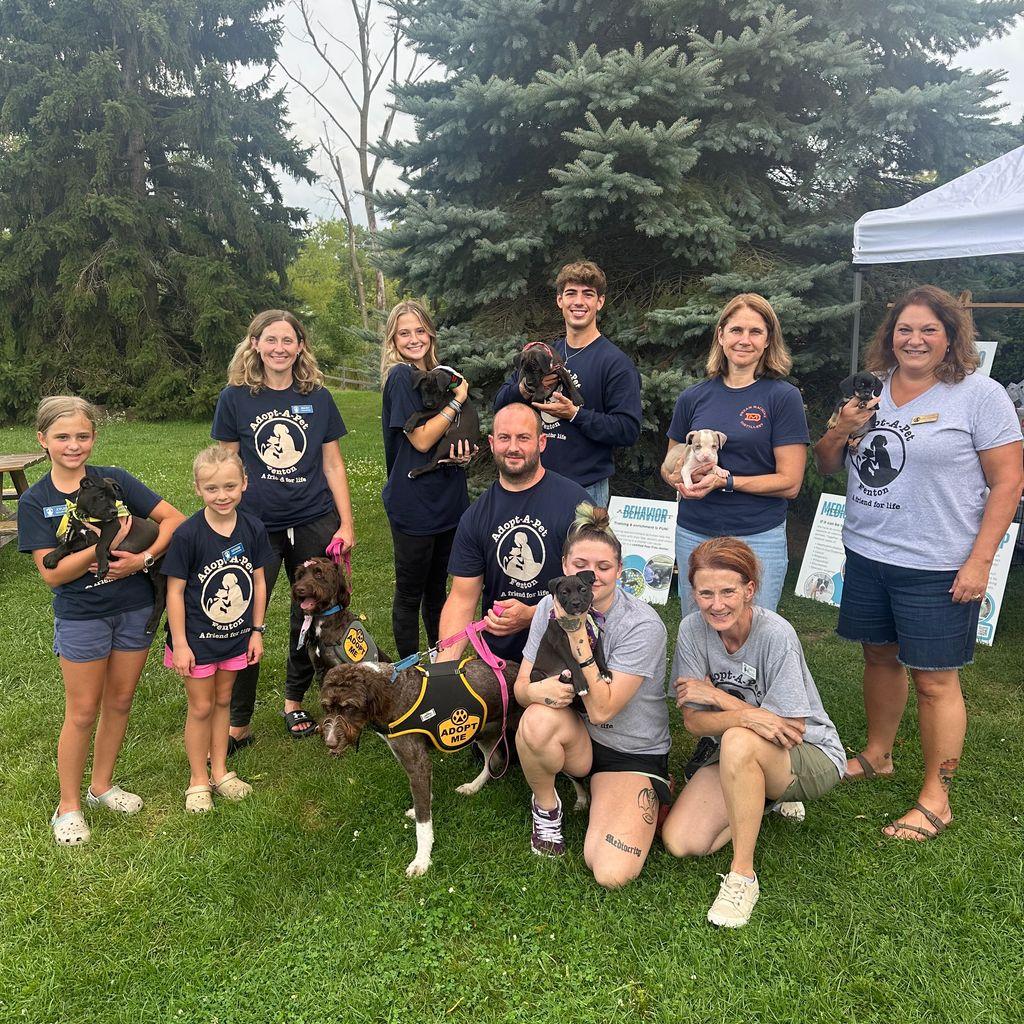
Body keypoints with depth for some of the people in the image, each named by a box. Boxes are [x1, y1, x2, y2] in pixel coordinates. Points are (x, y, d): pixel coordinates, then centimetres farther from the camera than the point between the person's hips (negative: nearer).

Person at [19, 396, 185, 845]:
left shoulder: (115, 480, -4)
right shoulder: (35, 501, -7)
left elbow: (173, 518, -5)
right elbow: (52, 572, -14)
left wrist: (143, 558, -18)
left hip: (135, 608, 2)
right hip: (80, 617, -2)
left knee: (119, 702, 14)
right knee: (83, 712, 6)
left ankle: (102, 785, 35)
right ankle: (68, 805, 24)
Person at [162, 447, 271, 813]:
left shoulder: (253, 529, -8)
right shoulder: (187, 535, -20)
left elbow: (258, 581, 1)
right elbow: (175, 591, -14)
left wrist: (257, 631, 3)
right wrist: (179, 644, -13)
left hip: (236, 635, 4)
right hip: (197, 638, -4)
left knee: (223, 701, 19)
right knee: (201, 707, 8)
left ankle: (220, 770, 34)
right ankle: (199, 780, 26)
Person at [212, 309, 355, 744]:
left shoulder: (318, 397, 3)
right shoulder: (235, 398, -1)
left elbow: (332, 464, 7)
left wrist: (346, 524, 3)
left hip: (314, 524, 2)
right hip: (256, 525, -2)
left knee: (310, 617, 10)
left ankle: (295, 701, 31)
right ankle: (239, 724, 14)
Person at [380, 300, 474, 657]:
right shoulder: (401, 377, -13)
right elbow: (421, 440, -18)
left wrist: (465, 451, 0)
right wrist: (457, 400, -13)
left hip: (446, 501, 8)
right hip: (413, 504, -8)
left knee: (437, 587, 20)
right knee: (410, 593, 7)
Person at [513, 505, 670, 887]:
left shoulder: (643, 625, -22)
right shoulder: (550, 607, -8)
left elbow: (601, 710, -26)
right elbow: (521, 687, -5)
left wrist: (577, 633, -31)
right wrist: (539, 690, -30)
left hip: (633, 752, -2)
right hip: (575, 738, 3)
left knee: (612, 873, -20)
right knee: (539, 719, -35)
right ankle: (546, 806, -2)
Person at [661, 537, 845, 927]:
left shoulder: (776, 634, -24)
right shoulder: (693, 629, -13)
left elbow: (792, 730, -22)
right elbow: (693, 721, -12)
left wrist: (716, 695, -20)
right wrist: (745, 715, -32)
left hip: (812, 758, -5)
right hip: (737, 761, 5)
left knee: (738, 741, -38)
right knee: (679, 842, -14)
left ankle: (742, 876, -21)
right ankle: (767, 801, 14)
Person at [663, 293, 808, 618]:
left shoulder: (783, 397, -4)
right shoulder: (694, 397, 6)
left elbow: (789, 483, -8)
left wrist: (724, 480, -18)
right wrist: (684, 480, -8)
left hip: (759, 539, -3)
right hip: (694, 534, 3)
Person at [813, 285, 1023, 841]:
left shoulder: (979, 394, -6)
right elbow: (825, 465, 16)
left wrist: (979, 561, -14)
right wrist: (840, 430, -6)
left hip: (936, 566, -5)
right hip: (866, 553, 6)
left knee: (934, 679, 1)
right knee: (880, 655, 18)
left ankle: (935, 799, 15)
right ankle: (877, 755, 37)